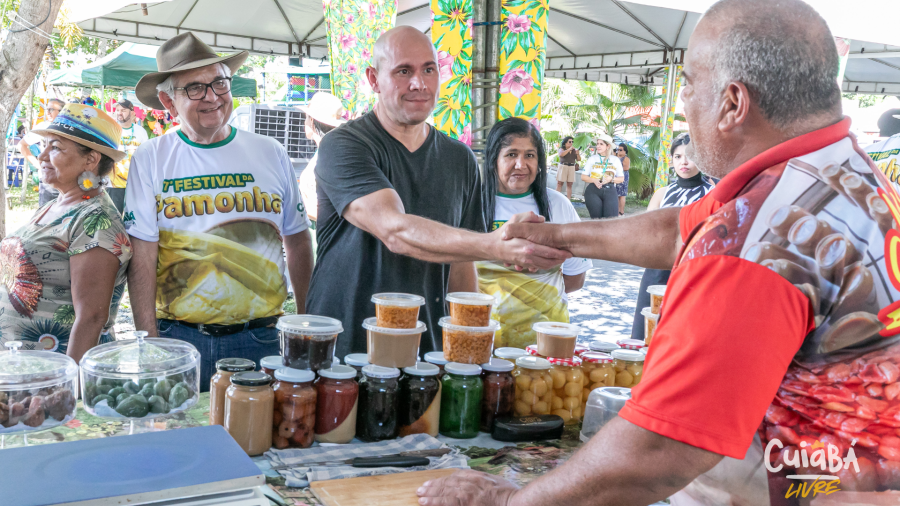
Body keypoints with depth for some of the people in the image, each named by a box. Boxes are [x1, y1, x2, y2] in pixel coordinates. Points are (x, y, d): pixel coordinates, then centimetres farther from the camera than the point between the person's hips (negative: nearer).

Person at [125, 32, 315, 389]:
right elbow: (142, 258, -5)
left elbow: (298, 242, 10)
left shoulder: (271, 154, 4)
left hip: (259, 340, 2)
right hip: (177, 336, -1)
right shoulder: (150, 159, -1)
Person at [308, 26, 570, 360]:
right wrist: (502, 247, -37)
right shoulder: (344, 146, -11)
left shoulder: (460, 159, 8)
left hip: (431, 349, 4)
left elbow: (461, 259, 12)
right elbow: (395, 232, -26)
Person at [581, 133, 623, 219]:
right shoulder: (592, 159, 12)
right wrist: (594, 180, -10)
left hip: (609, 190, 0)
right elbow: (583, 177, 10)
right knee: (596, 218, -3)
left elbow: (621, 178, 14)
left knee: (611, 218, -17)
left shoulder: (615, 160, 12)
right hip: (593, 190, 0)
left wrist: (611, 179, -7)